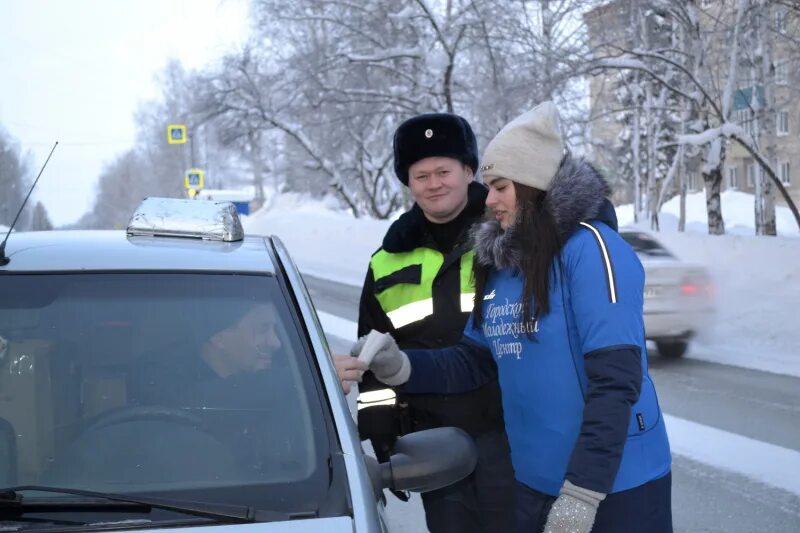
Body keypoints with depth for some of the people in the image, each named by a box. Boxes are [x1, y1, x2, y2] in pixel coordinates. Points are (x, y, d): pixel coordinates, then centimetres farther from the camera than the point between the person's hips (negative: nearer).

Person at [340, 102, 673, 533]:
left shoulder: (589, 247, -15)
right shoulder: (498, 265, 7)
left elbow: (615, 380, -21)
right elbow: (472, 362, 12)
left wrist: (581, 494, -23)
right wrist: (399, 367, -7)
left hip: (617, 488, -7)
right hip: (535, 485, 7)